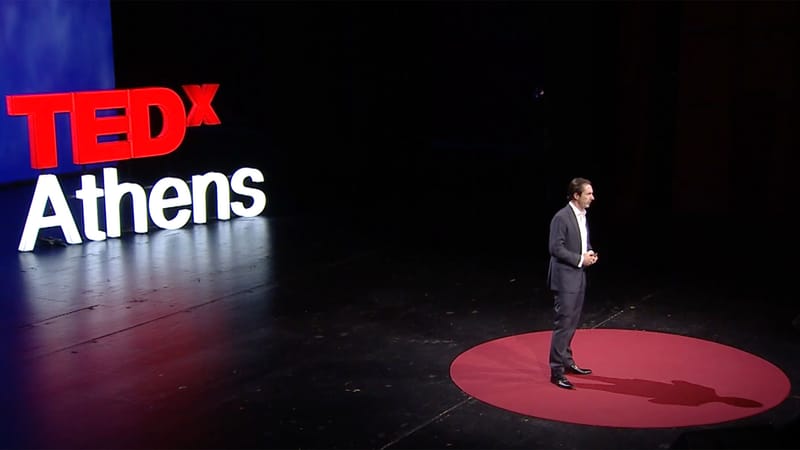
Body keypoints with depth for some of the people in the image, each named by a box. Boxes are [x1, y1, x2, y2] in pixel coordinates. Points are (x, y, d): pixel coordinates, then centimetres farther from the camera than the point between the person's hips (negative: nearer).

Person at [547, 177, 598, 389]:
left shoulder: (582, 216, 10)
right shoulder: (561, 217, -18)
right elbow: (555, 248, -20)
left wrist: (589, 254, 2)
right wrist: (580, 259, -19)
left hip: (578, 277, 9)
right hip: (565, 278, -9)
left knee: (572, 323, 16)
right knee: (563, 324, -7)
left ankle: (566, 361, 28)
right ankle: (556, 371, -2)